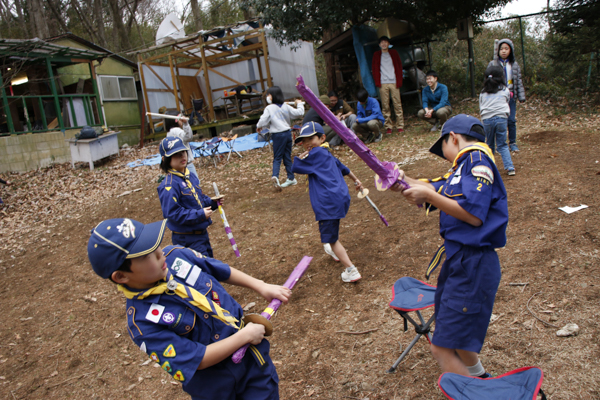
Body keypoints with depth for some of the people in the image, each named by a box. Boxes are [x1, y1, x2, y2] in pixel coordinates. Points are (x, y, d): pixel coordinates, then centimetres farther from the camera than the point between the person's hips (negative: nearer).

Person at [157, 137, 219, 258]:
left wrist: (212, 202, 0)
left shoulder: (191, 176, 6)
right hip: (187, 239, -9)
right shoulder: (169, 185, -21)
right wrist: (200, 214, -25)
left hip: (202, 233, 9)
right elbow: (173, 213, -25)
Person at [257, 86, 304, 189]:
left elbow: (263, 121, -15)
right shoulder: (285, 106, 5)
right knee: (287, 157, 13)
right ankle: (291, 178, 15)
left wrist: (259, 127, 7)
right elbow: (299, 113, 8)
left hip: (278, 135, -5)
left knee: (277, 158, 0)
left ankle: (275, 176, -23)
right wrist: (300, 104, 28)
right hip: (288, 133, 5)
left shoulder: (269, 108, -10)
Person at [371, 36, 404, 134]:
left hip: (394, 82, 0)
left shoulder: (394, 53, 13)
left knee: (397, 104, -3)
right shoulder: (376, 55, 13)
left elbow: (399, 67, 11)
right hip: (383, 83, 0)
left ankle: (400, 126, 1)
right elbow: (375, 69, 10)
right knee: (385, 106, -2)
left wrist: (399, 81, 0)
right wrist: (377, 82, -4)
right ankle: (388, 126, 3)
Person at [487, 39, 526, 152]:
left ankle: (512, 143, 14)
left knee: (512, 120, 2)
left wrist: (521, 96, 6)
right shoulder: (493, 64, 1)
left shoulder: (515, 65, 9)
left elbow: (519, 81, 11)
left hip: (511, 97, 2)